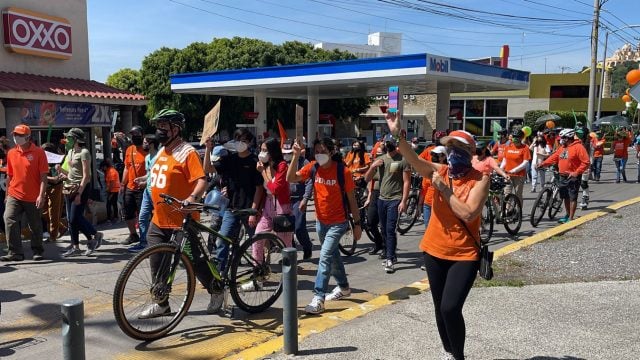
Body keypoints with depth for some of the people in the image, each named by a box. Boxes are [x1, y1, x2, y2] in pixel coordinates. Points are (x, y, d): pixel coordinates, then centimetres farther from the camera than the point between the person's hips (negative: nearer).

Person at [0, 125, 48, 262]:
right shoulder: (11, 153, 8)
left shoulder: (39, 152, -6)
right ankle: (15, 253, -7)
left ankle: (38, 251, 25)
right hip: (14, 196, 3)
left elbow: (43, 176, -8)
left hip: (33, 198, -3)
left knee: (35, 225, 8)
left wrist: (41, 195, -15)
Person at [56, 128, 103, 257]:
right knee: (70, 219, 7)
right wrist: (61, 170, -1)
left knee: (75, 218, -9)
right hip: (70, 188, 8)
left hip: (81, 188, -8)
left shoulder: (84, 152, -11)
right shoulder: (70, 152, 15)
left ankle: (96, 235, 11)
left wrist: (79, 193, -20)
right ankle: (75, 246, 15)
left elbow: (86, 176, -16)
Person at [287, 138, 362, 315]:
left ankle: (318, 299, -12)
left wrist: (357, 223, -5)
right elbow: (291, 178, -15)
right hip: (321, 221, 6)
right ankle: (344, 287, 41)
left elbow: (351, 199, -9)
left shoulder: (343, 171, -16)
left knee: (325, 257, -15)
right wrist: (295, 157, -27)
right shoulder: (313, 167, -5)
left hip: (338, 222, -6)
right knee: (333, 255, 21)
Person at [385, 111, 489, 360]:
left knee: (450, 308, -13)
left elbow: (468, 214, -22)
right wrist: (398, 134, -37)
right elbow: (413, 160, -20)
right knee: (440, 308, 16)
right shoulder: (440, 172, -2)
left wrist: (445, 189, -19)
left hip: (464, 255, -4)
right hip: (434, 251, 4)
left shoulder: (480, 179, -10)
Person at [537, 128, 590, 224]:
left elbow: (586, 162, -16)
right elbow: (553, 157, 11)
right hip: (563, 176, 8)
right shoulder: (562, 148, 11)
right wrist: (542, 164, -1)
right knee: (565, 197, 16)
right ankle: (568, 215, 30)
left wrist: (576, 173, -20)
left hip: (573, 177, -8)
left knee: (572, 197, -3)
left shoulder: (578, 147, -12)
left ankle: (571, 218, 0)